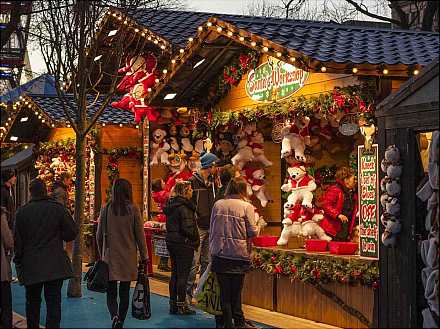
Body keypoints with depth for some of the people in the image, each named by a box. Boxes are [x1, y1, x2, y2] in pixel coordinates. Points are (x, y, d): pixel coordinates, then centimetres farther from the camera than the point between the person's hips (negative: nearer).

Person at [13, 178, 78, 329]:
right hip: (55, 265, -1)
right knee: (53, 302, 1)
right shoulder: (58, 208, -5)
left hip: (31, 265, 1)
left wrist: (18, 262, 10)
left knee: (32, 302, 15)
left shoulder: (22, 211, -3)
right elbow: (72, 232, -2)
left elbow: (18, 240, 0)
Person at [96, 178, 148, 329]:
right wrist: (144, 257, 6)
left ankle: (115, 317, -19)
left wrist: (102, 254, 17)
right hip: (128, 257, 0)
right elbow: (140, 235, -3)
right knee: (124, 293, 11)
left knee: (111, 293, 5)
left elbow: (99, 235, 4)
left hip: (110, 257, 0)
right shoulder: (133, 209, -6)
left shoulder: (106, 209, -3)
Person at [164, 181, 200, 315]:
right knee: (183, 275, -2)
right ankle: (181, 305, 1)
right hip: (184, 244, -9)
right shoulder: (184, 207, -17)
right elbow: (187, 228, -21)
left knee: (175, 274, 13)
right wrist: (196, 239, -6)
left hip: (171, 242, 9)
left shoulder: (171, 205, 10)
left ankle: (173, 304, 18)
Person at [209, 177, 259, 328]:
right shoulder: (246, 206, -8)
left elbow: (212, 229, 7)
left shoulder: (218, 204, 2)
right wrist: (256, 227, 13)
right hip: (238, 253, -2)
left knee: (224, 290, 8)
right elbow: (252, 232, -9)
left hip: (219, 253, 2)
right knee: (236, 290, 8)